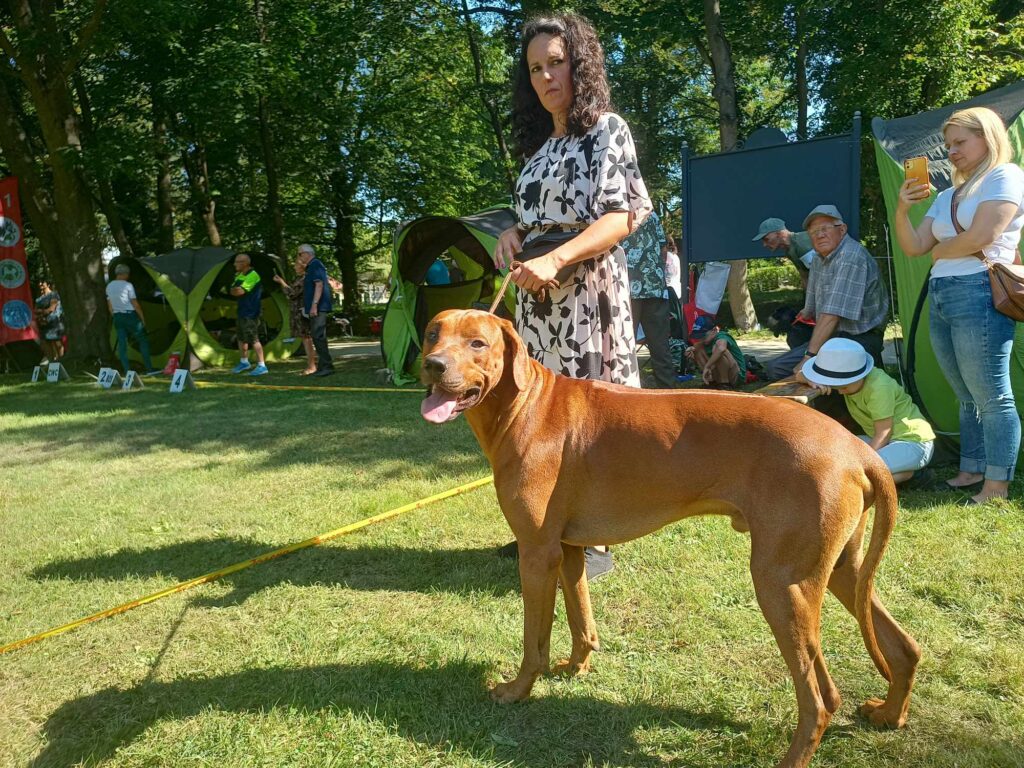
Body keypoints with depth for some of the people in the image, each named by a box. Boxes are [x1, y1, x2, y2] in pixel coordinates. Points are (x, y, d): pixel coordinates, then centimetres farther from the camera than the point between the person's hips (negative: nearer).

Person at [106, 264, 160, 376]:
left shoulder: (109, 286, 10)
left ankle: (127, 370, 4)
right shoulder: (128, 285, -10)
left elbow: (109, 305, 15)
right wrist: (142, 317, -1)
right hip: (130, 316, -6)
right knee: (143, 340, 2)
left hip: (117, 317, 6)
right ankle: (149, 369, 0)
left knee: (122, 343, 6)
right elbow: (135, 304, -9)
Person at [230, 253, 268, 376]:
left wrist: (236, 289, -2)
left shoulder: (253, 276, -17)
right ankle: (244, 362, 32)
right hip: (242, 311, 10)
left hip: (251, 312, -10)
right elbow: (233, 291, 11)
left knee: (253, 339, -13)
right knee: (241, 338, 18)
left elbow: (239, 291, -22)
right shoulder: (239, 275, 13)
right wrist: (237, 290, -9)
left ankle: (262, 366, -10)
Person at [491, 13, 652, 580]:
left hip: (586, 289, -7)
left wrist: (554, 260, -23)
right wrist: (513, 234, 3)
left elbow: (622, 217, -12)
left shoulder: (606, 129, -2)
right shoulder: (540, 145, 19)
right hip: (537, 294, 7)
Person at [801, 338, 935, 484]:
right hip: (888, 440, 9)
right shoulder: (847, 378, -2)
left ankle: (905, 473, -5)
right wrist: (816, 382, -18)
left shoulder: (879, 387, -24)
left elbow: (883, 435, -21)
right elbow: (801, 375, 4)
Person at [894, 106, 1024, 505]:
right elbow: (913, 247, 14)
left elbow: (979, 238, -15)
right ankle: (971, 471, 22)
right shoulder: (948, 196, 22)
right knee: (967, 398, 14)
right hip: (939, 299, 8)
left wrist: (939, 250, 2)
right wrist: (902, 209, -1)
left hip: (978, 295, -8)